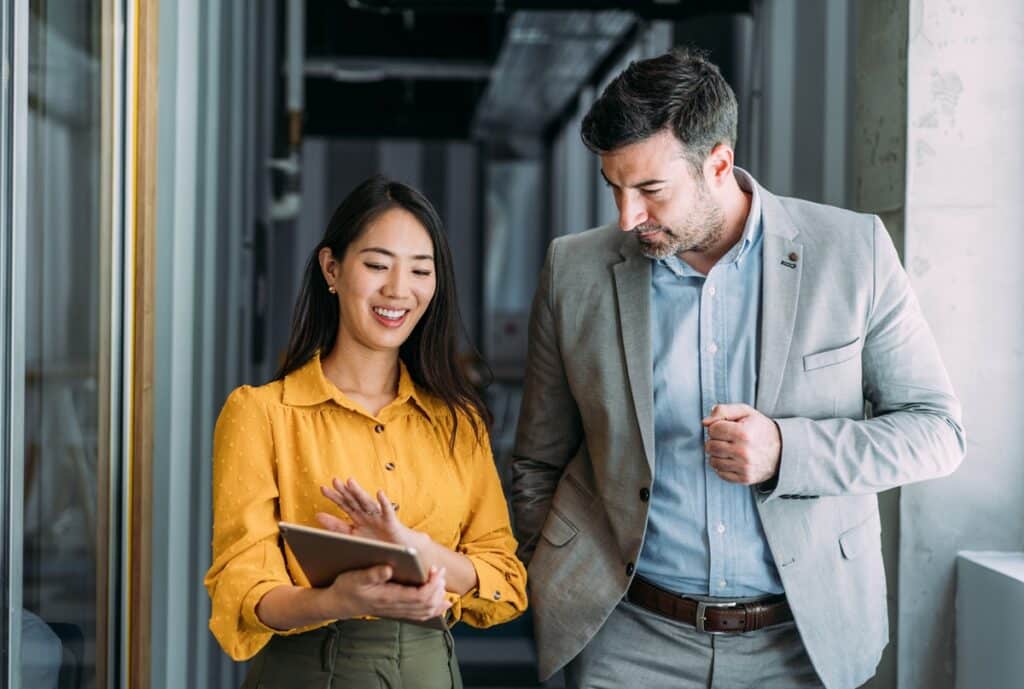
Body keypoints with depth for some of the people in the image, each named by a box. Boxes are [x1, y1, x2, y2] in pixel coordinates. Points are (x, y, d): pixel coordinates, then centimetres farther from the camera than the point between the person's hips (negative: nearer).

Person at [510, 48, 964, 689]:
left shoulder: (854, 251, -6)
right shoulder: (575, 270, -2)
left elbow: (938, 429, -2)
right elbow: (538, 465, 7)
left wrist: (787, 451, -16)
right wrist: (549, 601, 1)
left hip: (802, 636, 0)